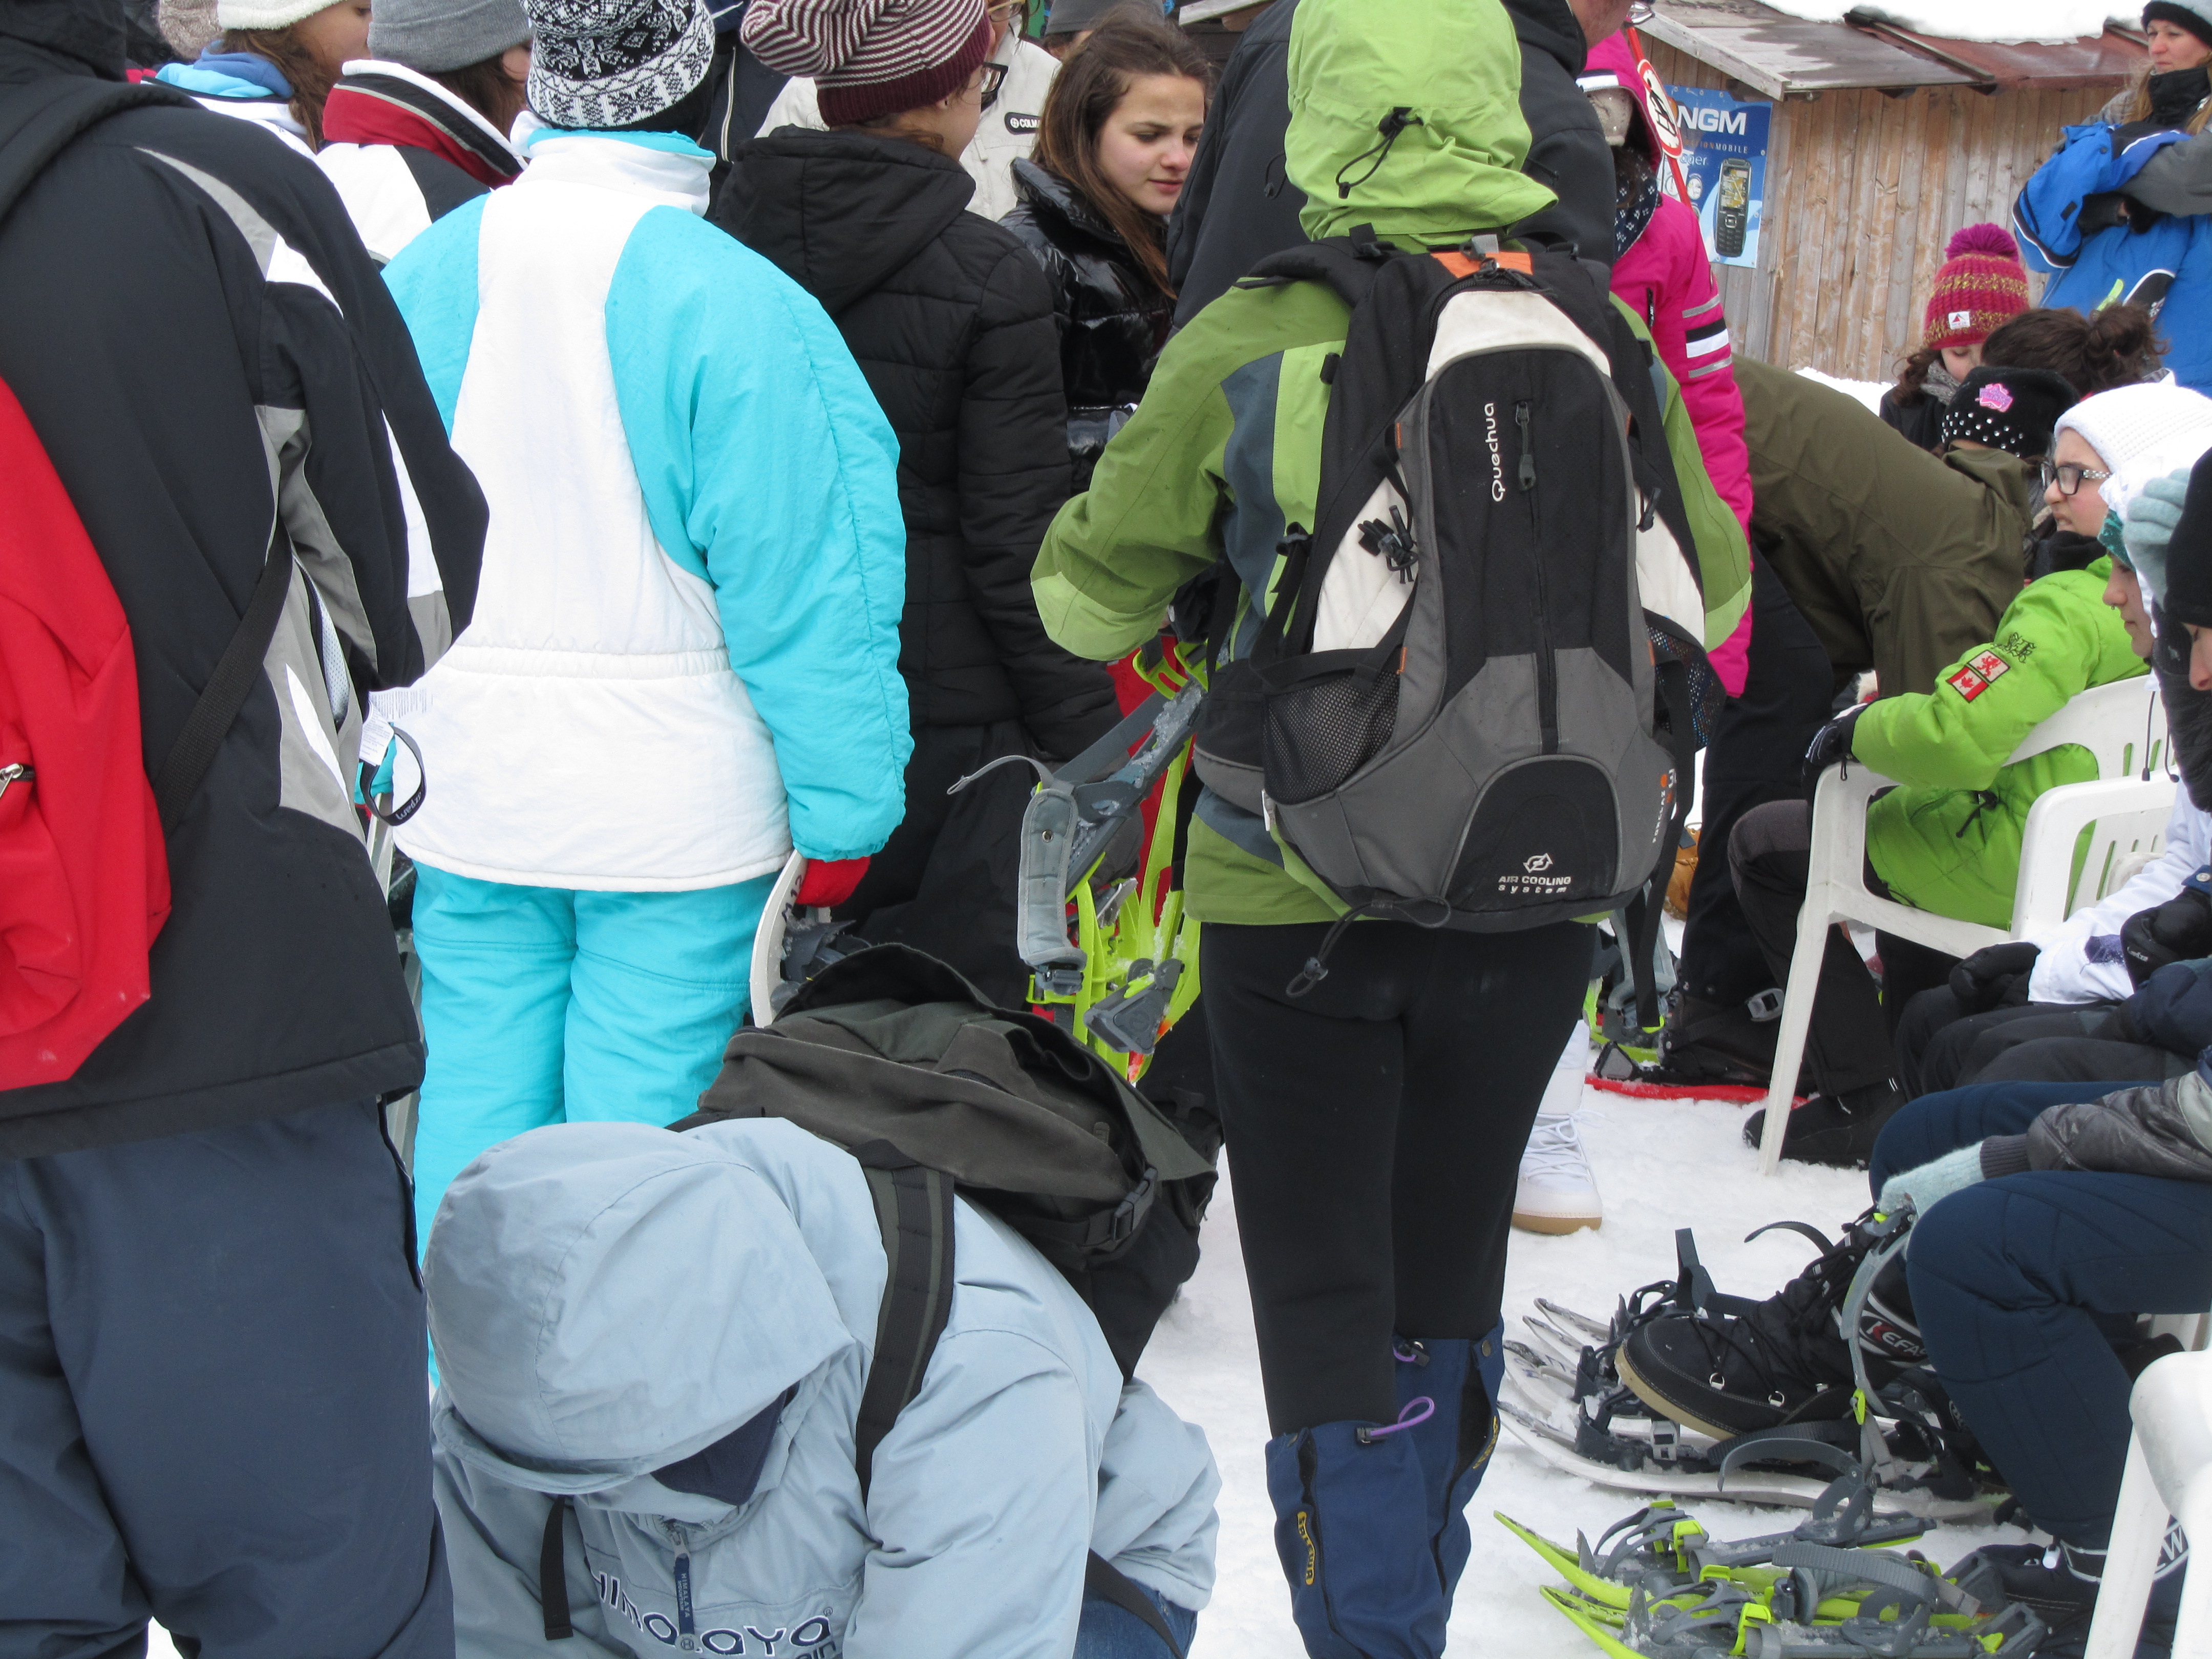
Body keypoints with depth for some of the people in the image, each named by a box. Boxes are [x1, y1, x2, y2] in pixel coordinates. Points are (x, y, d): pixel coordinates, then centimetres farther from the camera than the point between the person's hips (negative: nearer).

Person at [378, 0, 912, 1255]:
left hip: (464, 789, 5)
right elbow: (804, 584, -14)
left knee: (476, 1093, 15)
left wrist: (380, 749, 18)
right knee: (642, 1121, 5)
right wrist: (842, 807, -7)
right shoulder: (735, 304, -16)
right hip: (676, 809, -5)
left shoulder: (420, 277, 1)